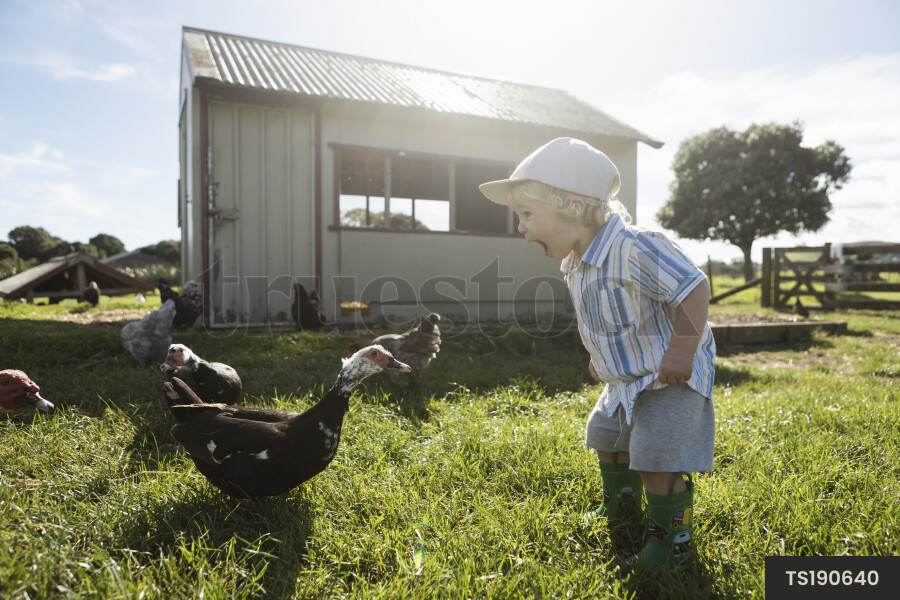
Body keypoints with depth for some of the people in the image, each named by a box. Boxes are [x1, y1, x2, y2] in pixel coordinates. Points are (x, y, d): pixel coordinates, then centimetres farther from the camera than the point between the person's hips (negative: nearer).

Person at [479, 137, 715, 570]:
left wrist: (682, 348, -32)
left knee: (655, 459, -13)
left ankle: (672, 540, 13)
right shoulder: (575, 263, -1)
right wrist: (601, 356, 15)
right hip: (625, 379, 10)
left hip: (672, 377, -9)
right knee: (605, 436, 23)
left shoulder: (634, 248, -32)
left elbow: (693, 287, -32)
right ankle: (622, 508, 48)